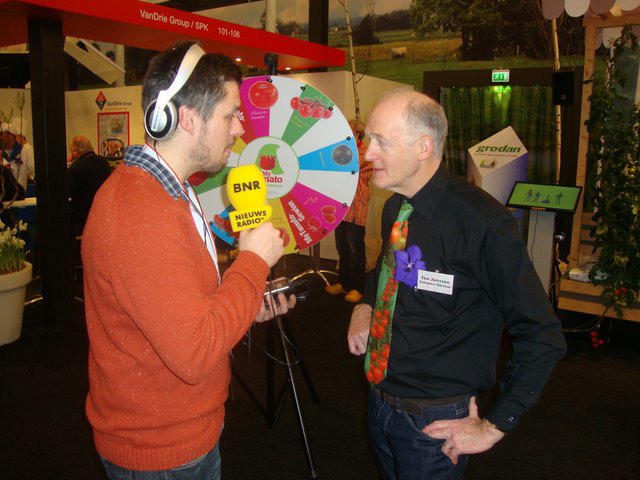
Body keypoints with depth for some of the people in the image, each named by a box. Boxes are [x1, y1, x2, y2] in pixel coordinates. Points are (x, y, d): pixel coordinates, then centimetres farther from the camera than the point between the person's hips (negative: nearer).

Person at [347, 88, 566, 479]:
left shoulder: (480, 222, -24)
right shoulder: (395, 209, -1)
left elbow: (543, 337, -20)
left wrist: (494, 427, -16)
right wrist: (365, 307, 1)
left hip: (435, 422, -6)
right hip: (380, 402, 7)